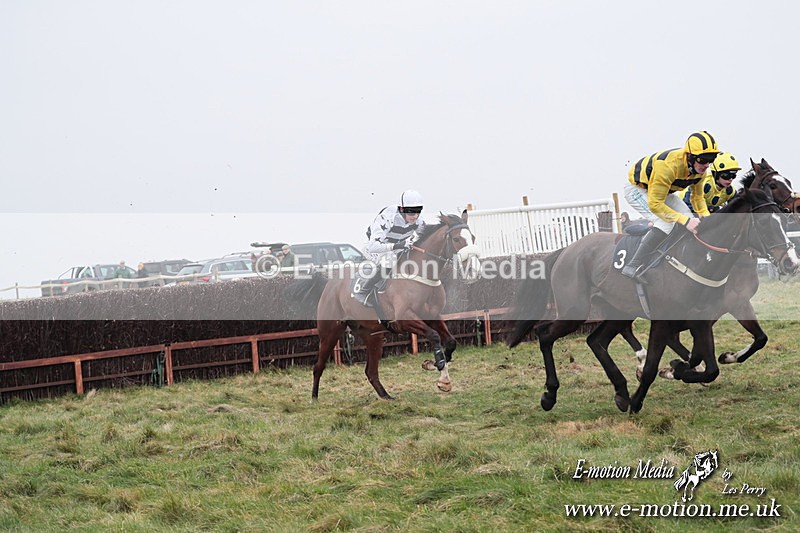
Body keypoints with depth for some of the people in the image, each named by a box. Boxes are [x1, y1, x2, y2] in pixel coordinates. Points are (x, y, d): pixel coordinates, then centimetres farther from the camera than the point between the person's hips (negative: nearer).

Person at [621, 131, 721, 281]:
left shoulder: (699, 168, -14)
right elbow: (655, 204, -38)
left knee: (692, 222, -3)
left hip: (663, 191, 9)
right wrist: (685, 221, -39)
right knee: (666, 222, -29)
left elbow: (697, 196, 6)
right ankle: (633, 267, -30)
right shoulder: (669, 166, -40)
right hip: (637, 189, -9)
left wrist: (706, 217, -13)